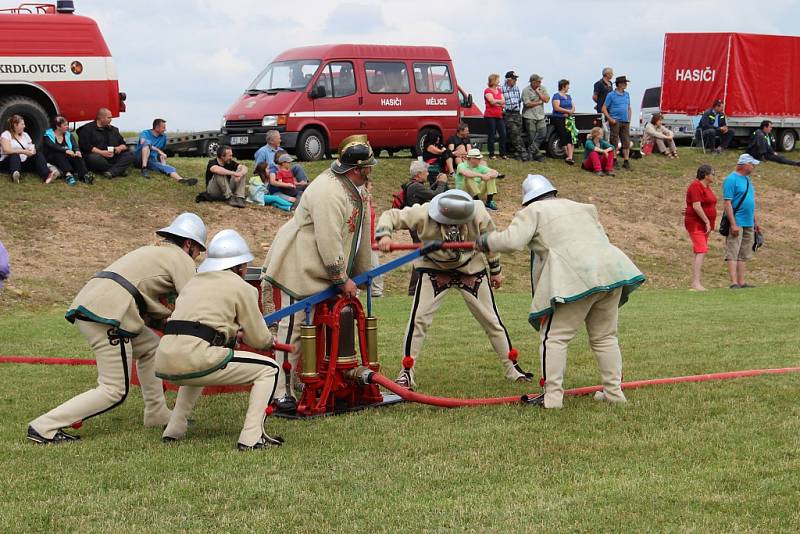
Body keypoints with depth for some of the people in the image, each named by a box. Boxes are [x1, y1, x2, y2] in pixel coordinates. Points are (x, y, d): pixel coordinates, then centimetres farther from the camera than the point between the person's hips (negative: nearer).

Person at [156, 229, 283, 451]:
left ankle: (174, 429, 29)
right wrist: (270, 340, 34)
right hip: (192, 358, -7)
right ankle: (251, 437, -5)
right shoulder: (241, 288, 7)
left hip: (164, 365, 7)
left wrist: (234, 334, 49)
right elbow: (260, 340, 10)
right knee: (269, 370, 6)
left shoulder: (194, 282, 27)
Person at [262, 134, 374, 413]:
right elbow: (329, 243, -27)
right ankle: (281, 393, -4)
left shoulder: (357, 190, 8)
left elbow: (361, 236, 15)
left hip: (320, 273, 10)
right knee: (293, 328, -8)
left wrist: (363, 273, 17)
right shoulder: (328, 192, -25)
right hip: (298, 269, -10)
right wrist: (343, 279, -20)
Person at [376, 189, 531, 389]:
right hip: (434, 268, -1)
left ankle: (512, 368, 21)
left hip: (471, 269, 1)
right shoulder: (423, 214, -29)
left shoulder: (478, 214, -26)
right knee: (419, 318, -11)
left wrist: (495, 270, 7)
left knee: (491, 319, 6)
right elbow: (391, 216, -19)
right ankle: (406, 372, 0)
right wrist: (384, 235, -41)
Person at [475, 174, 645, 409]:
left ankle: (552, 396, -5)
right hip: (611, 268, 7)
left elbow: (512, 240, -6)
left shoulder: (533, 211, 8)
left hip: (576, 277, -7)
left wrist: (486, 241, 10)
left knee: (554, 337, 1)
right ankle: (614, 392, 17)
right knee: (605, 337, 18)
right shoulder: (582, 208, 29)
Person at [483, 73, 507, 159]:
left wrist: (496, 102, -11)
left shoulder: (499, 90, 15)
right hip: (490, 116, -6)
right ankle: (491, 154, 4)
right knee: (491, 135, -2)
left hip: (499, 116, 6)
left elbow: (503, 103, 6)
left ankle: (503, 153, 13)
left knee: (503, 134, 3)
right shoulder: (487, 91, -5)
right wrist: (500, 102, -6)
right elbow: (492, 101, -18)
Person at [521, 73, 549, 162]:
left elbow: (546, 99, -3)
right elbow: (527, 104, -14)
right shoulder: (526, 90, -7)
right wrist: (539, 102, -5)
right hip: (530, 116, -5)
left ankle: (531, 150, 2)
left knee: (543, 133, -6)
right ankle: (536, 153, 7)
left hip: (540, 116, 5)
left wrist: (538, 92, -7)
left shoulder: (542, 88, 8)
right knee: (532, 137, -2)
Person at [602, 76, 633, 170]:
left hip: (625, 122, 5)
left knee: (626, 142, 3)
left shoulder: (627, 94, 14)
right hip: (615, 121, -5)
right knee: (614, 141, -4)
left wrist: (629, 119, 10)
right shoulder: (611, 95, -3)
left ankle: (626, 161, 8)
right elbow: (604, 108, -4)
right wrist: (610, 119, -14)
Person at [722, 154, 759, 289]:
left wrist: (755, 221, 22)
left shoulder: (747, 179, 17)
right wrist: (733, 224, -21)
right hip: (737, 223, -9)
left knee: (744, 256, 9)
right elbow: (727, 203, -16)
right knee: (733, 254, -9)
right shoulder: (731, 179, -11)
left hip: (749, 224, 9)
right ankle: (734, 283, -14)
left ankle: (741, 283, 13)